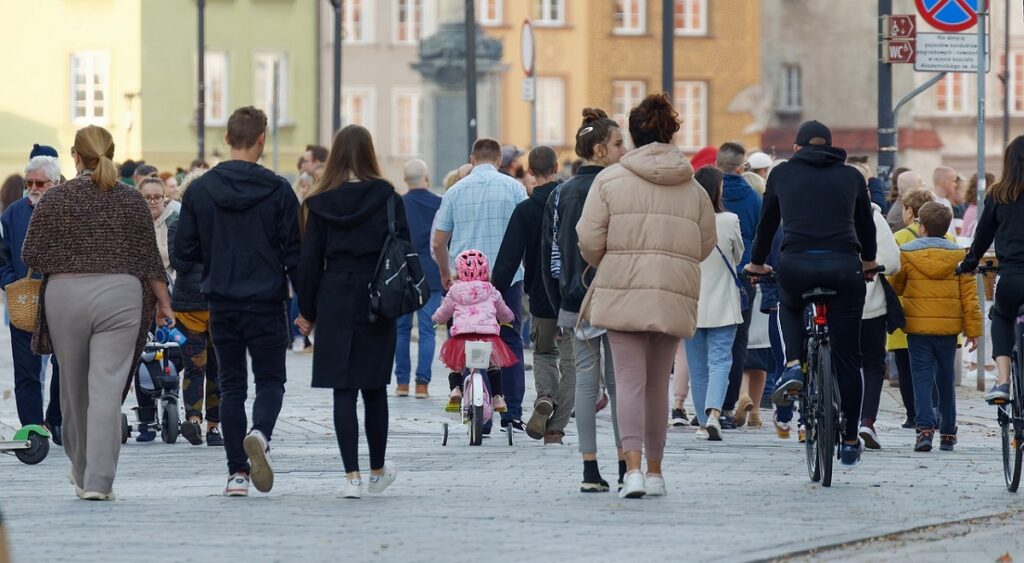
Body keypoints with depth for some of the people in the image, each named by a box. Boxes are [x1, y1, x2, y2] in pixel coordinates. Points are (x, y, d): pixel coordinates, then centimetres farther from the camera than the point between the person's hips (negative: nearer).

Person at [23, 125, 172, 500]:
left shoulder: (55, 198, -1)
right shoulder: (131, 200, 2)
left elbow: (31, 256, -1)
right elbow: (149, 258, 4)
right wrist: (163, 302, 14)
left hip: (65, 296, 0)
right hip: (119, 296, 0)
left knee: (74, 387, 15)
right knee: (107, 389, -5)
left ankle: (82, 471, 32)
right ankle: (98, 481, -15)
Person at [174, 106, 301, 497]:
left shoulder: (200, 190, -1)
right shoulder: (278, 190, -7)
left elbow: (184, 251, 1)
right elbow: (294, 253, -5)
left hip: (222, 305, 2)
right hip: (267, 303, -2)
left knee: (232, 386, 10)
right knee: (270, 380, 9)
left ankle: (237, 472, 5)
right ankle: (260, 434, -22)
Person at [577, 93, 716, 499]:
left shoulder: (610, 180, -3)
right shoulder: (693, 188, 8)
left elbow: (589, 240, -5)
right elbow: (705, 244, 13)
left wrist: (606, 266, 16)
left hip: (623, 293, -3)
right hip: (675, 296, 3)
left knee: (630, 381, -4)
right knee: (658, 383, 14)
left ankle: (633, 468, -19)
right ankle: (655, 471, 19)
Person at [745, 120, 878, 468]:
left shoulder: (783, 174, 15)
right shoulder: (851, 176, 17)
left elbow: (767, 221, 24)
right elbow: (866, 223, 28)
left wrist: (757, 263, 42)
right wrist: (868, 261, 48)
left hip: (796, 265, 0)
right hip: (844, 267, 1)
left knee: (789, 305, 36)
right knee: (846, 357, 11)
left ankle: (793, 367, 11)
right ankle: (850, 442, 14)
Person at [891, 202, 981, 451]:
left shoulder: (906, 254, -4)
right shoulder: (958, 256, 1)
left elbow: (895, 288, 7)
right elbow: (969, 295, 1)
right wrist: (973, 329, 5)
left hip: (918, 326, -2)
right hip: (949, 327, 2)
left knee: (922, 378, -1)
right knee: (946, 379, 14)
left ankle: (925, 428, -17)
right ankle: (948, 433, 18)